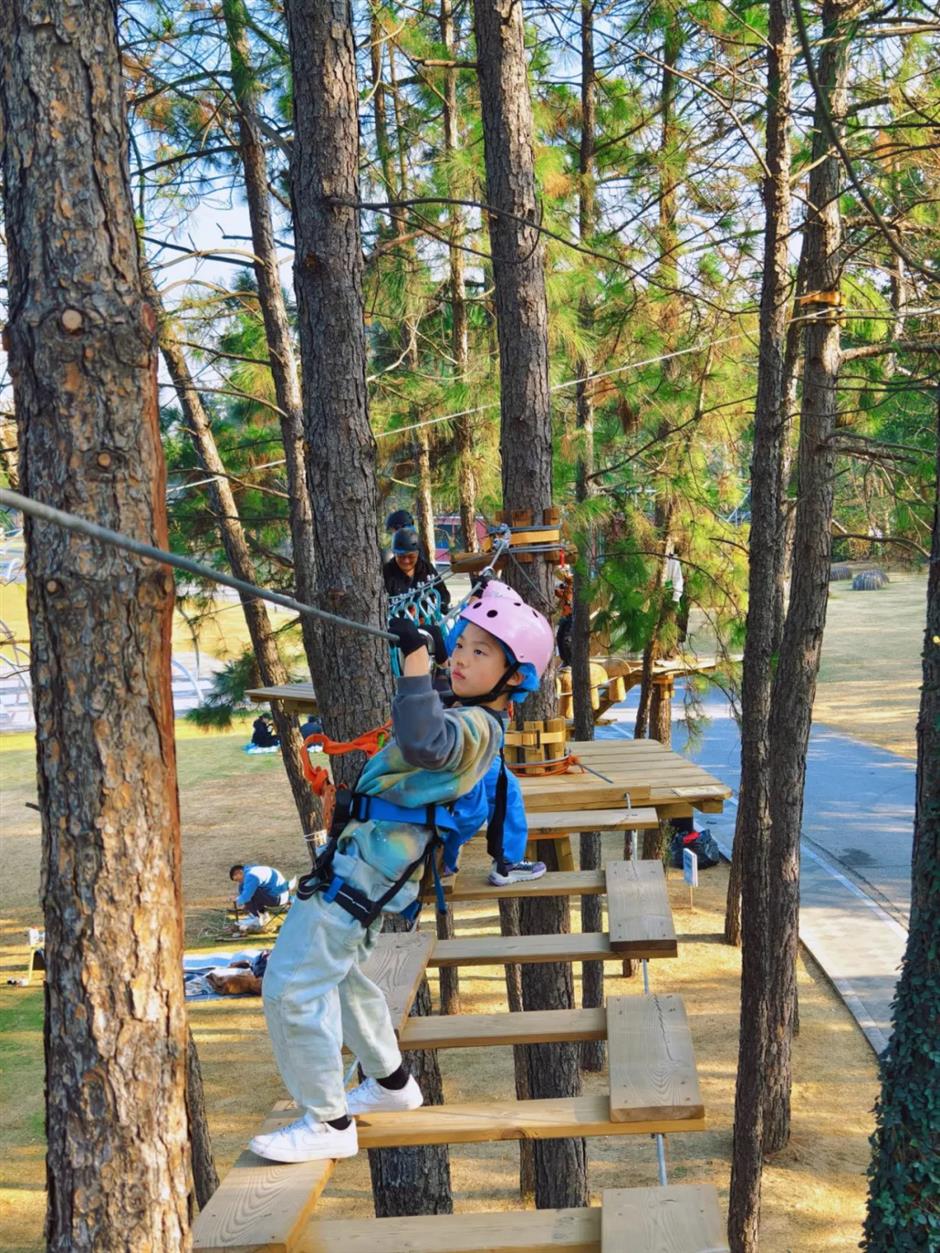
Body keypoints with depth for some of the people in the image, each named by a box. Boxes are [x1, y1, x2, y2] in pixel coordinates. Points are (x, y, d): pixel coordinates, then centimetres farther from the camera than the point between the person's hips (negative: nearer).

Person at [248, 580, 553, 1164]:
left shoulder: (474, 727, -19)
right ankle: (391, 1082, 41)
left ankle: (328, 1125, -1)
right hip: (370, 860, 11)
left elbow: (422, 746, -42)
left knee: (293, 988, -10)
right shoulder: (476, 723, 13)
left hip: (365, 868, -11)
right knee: (337, 974, 28)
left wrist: (417, 658, -43)